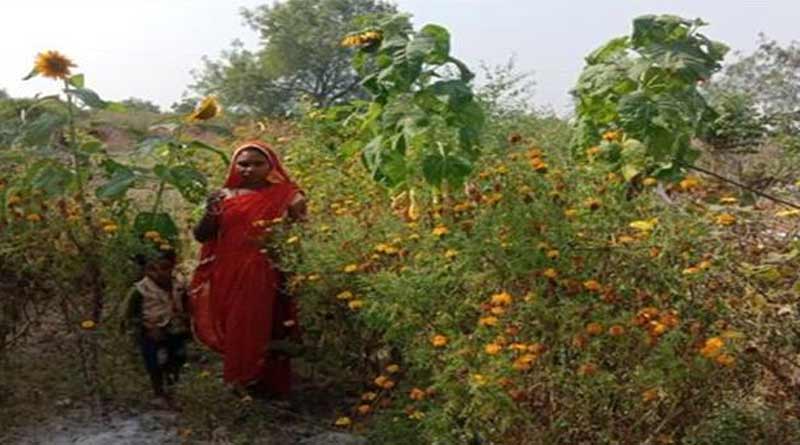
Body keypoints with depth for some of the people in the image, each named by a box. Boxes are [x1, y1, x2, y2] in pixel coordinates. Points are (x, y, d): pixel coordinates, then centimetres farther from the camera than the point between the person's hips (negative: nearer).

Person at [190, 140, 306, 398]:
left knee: (263, 329, -2)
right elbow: (200, 236, 4)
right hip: (228, 277, 3)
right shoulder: (224, 197, 7)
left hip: (266, 279, -3)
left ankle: (267, 384, 12)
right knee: (234, 330, 8)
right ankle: (239, 379, 25)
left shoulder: (285, 196, -1)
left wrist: (297, 216, -20)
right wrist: (211, 213, -12)